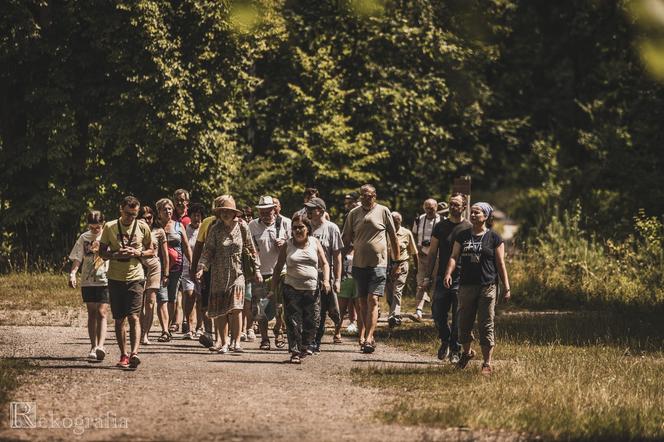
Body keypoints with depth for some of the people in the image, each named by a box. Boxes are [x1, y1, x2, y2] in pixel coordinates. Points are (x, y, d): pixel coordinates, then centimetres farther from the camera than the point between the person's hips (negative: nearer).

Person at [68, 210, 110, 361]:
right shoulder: (84, 238, 5)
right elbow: (77, 258, 5)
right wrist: (72, 274, -12)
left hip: (105, 281, -3)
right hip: (87, 281, 3)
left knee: (101, 313, -12)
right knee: (92, 314, 8)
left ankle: (100, 346, -21)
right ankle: (93, 346, 14)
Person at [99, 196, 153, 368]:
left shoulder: (143, 227, 2)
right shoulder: (110, 227, 1)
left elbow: (151, 251, 11)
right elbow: (102, 252, 6)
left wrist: (138, 253, -11)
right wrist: (117, 255, -14)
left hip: (135, 278, -1)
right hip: (115, 278, 1)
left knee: (134, 317, -14)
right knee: (119, 319, 5)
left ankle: (134, 353, -25)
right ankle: (123, 355, 13)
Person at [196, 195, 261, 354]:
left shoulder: (241, 226, 0)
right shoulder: (215, 229, -2)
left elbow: (250, 249, 7)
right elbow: (208, 250, -5)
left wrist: (256, 269, 7)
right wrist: (202, 268, -19)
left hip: (237, 273, 0)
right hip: (219, 274, 0)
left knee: (236, 308, -12)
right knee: (220, 311, 2)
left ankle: (236, 342, -6)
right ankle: (224, 343, 10)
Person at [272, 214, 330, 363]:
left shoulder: (314, 243, 10)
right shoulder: (287, 245, 7)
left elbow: (324, 264, 12)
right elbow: (278, 268, 10)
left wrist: (326, 280, -4)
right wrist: (273, 289, 5)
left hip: (311, 289, 1)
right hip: (292, 289, -1)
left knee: (309, 321, 4)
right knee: (293, 321, -10)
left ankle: (305, 346, 24)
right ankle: (294, 352, -10)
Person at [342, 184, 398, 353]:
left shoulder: (383, 211, 0)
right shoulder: (354, 214, 5)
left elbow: (393, 238, 6)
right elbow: (346, 238, 11)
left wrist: (397, 261, 7)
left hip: (378, 264, -3)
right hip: (359, 263, 3)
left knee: (372, 301, -11)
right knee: (363, 302, 9)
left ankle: (368, 338, -18)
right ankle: (366, 335, 17)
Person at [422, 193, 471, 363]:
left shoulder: (469, 228, 1)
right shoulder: (441, 227, 9)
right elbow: (433, 253, 12)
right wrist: (428, 276, 5)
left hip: (461, 280, -3)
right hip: (442, 278, 3)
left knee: (458, 318, -1)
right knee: (438, 314, 0)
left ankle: (455, 350, 9)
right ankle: (445, 341, 25)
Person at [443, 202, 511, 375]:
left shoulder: (494, 238, 2)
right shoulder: (463, 236, 11)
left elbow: (500, 264, 2)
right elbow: (454, 256, 2)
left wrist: (507, 287, -2)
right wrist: (448, 273, -17)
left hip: (487, 287, -3)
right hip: (466, 286, 3)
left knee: (486, 326, -3)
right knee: (464, 323, 9)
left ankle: (487, 363, 2)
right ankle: (467, 352, 35)